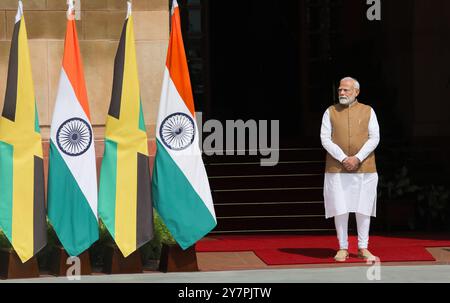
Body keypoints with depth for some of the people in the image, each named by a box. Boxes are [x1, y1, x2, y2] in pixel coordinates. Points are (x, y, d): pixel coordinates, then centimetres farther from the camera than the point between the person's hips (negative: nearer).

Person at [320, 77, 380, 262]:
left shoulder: (368, 111, 5)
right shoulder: (330, 112, 5)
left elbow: (374, 138, -1)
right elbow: (325, 139, -2)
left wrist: (357, 158, -14)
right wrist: (343, 158, -14)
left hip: (364, 169, 0)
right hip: (337, 169, 0)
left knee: (363, 208, 3)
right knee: (340, 209, -1)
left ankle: (363, 248, 12)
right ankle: (343, 248, 8)